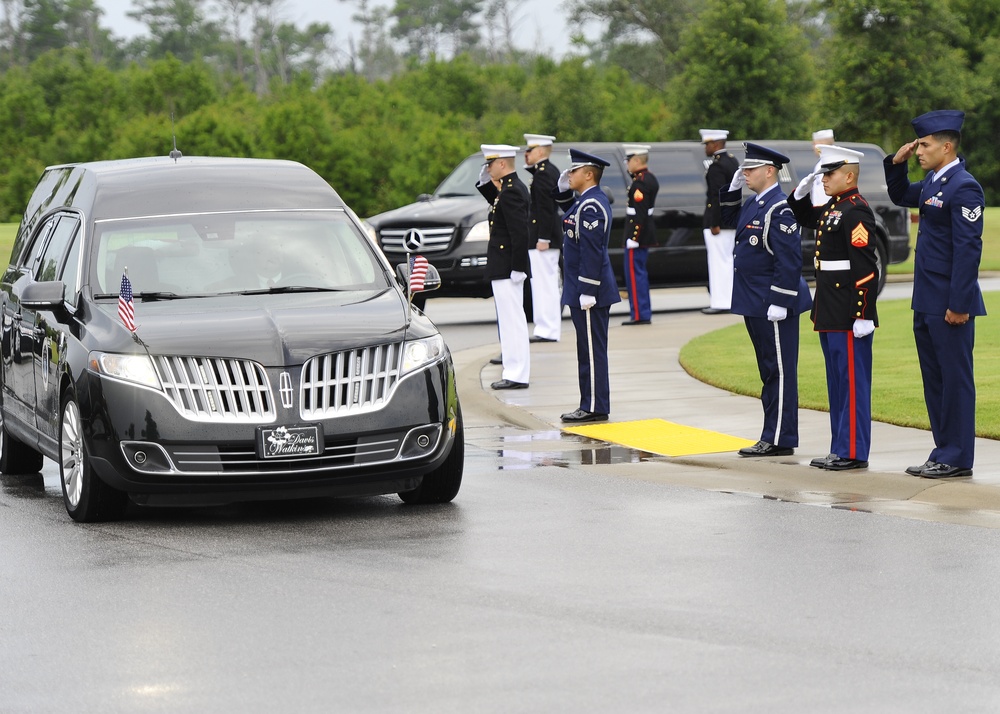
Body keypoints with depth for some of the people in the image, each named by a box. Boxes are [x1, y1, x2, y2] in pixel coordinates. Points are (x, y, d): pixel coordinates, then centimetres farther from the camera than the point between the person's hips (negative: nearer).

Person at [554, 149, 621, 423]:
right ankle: (591, 405, 18)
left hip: (589, 290, -10)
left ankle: (595, 409, -1)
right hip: (584, 289, 10)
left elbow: (591, 252, -23)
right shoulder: (589, 201, 12)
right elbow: (572, 215, 34)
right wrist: (563, 191, 17)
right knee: (589, 349, 13)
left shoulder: (591, 206, -19)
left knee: (592, 349, -5)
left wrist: (587, 292, -23)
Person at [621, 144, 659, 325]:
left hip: (637, 233, -10)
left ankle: (639, 315, -5)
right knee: (640, 273, 15)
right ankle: (644, 313, 20)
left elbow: (639, 213, -22)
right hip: (646, 233, 10)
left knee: (634, 273, -6)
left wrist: (633, 238, -21)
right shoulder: (650, 178, 13)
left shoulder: (640, 182, -18)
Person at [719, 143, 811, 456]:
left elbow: (789, 261, -21)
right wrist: (731, 189, 14)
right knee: (769, 371, 13)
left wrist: (779, 302, -22)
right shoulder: (753, 204, 12)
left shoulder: (779, 210, -17)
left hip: (773, 305, -10)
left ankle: (779, 441, -2)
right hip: (754, 303, 10)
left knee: (779, 371, -4)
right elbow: (728, 219, 31)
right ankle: (773, 435, 19)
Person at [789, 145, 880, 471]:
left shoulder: (856, 211, -16)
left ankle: (854, 453, -2)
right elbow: (804, 217, 35)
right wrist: (802, 191, 14)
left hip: (849, 315, -10)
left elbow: (867, 267, -21)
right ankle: (840, 448, 20)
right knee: (836, 381, 14)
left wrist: (863, 316, -23)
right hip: (829, 311, 10)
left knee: (852, 381, -5)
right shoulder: (831, 208, 13)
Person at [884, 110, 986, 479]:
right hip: (927, 302, 10)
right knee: (934, 379, 14)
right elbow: (900, 197, 31)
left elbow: (968, 248, -20)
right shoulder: (933, 183, 12)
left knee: (955, 379, -2)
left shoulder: (963, 187, -16)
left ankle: (957, 458, 3)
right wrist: (896, 163, 12)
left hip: (950, 304, -10)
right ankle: (944, 452, 21)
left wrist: (959, 305, -21)